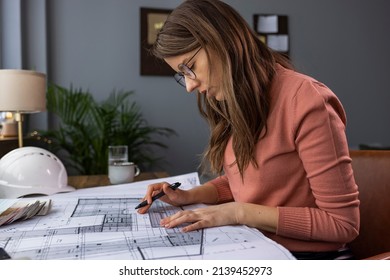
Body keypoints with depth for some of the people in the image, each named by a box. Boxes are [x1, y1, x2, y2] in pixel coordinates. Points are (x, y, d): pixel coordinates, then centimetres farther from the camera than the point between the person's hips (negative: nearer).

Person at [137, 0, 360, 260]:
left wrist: (240, 213, -21)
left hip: (305, 256, -6)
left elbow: (342, 223, -19)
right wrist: (189, 196, 0)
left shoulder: (307, 102, -20)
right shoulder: (235, 103, 5)